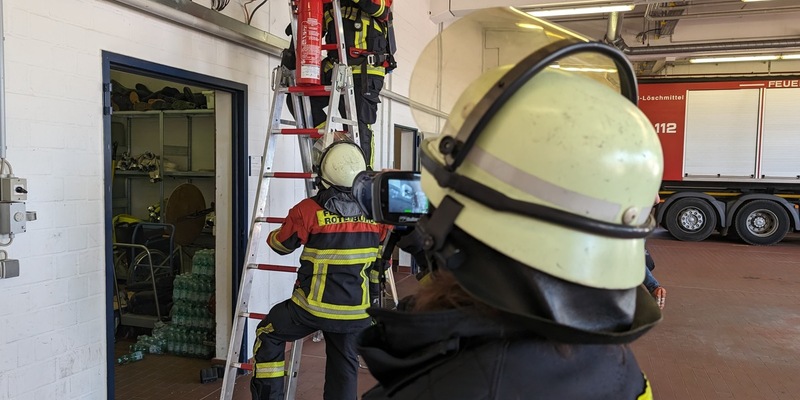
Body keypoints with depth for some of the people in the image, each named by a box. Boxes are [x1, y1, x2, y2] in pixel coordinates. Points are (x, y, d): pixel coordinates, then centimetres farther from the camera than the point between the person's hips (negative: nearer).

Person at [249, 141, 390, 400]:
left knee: (268, 335, 21)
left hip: (314, 306, -3)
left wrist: (273, 235, 24)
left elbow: (279, 245, 2)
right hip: (356, 311, 4)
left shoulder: (309, 210, -15)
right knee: (344, 369, 18)